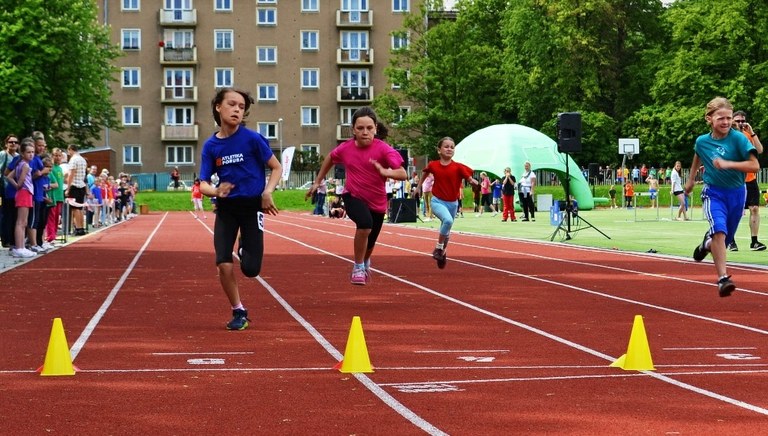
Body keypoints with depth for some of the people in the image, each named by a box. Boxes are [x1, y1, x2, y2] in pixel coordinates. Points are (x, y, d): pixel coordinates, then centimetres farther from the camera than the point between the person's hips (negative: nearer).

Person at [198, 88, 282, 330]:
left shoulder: (252, 139, -9)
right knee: (224, 264, -12)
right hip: (226, 208, 2)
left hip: (252, 206, -2)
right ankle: (239, 312, 9)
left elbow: (277, 168, -1)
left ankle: (245, 249, 31)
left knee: (250, 269, -6)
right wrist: (216, 191, -22)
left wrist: (267, 192, -18)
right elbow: (203, 184, 1)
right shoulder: (211, 146, -2)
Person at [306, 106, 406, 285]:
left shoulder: (383, 149, -20)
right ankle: (358, 268, -12)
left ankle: (365, 262, 56)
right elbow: (330, 158, 13)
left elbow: (403, 174, -28)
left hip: (377, 202, 1)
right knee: (365, 224, -33)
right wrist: (317, 182, 17)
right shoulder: (345, 148, -11)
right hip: (353, 196, -1)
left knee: (369, 243, 17)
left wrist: (386, 172, -48)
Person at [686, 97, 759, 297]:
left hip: (736, 193, 1)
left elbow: (754, 165, -19)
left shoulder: (738, 138, -14)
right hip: (713, 192, -1)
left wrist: (728, 164, -30)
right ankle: (723, 279, -28)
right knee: (719, 230, -26)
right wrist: (690, 179, 29)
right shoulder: (702, 141, -5)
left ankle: (706, 243, 51)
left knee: (725, 240, 14)